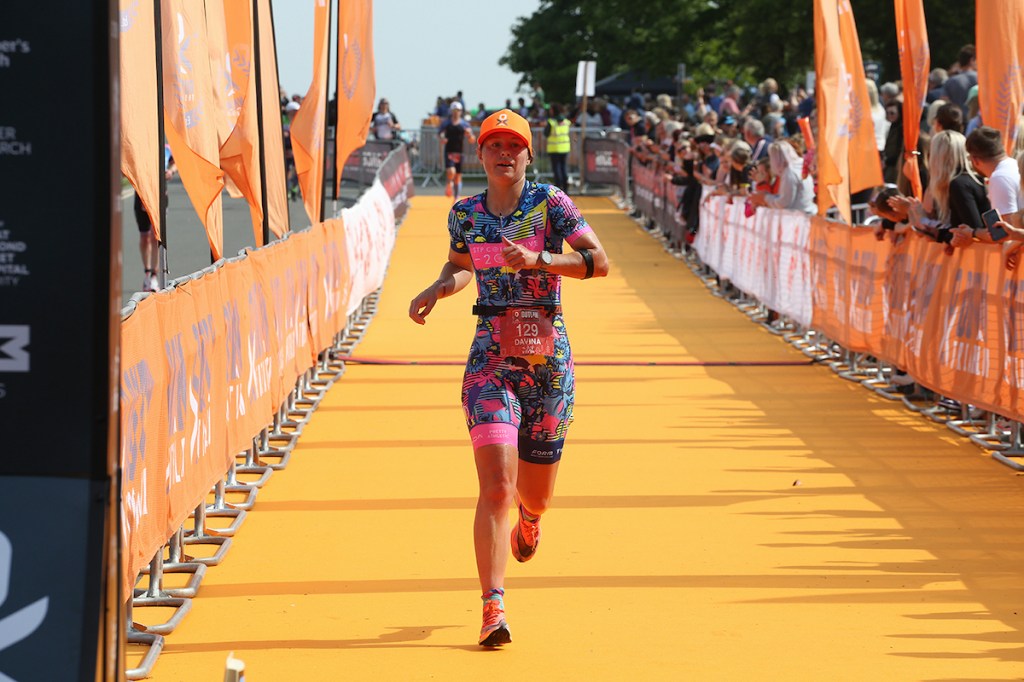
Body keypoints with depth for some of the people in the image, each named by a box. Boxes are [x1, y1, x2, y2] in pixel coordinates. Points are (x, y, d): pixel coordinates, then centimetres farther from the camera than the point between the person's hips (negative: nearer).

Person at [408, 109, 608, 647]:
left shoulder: (550, 203, -3)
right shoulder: (465, 214, 6)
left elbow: (598, 261, -11)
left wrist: (537, 260, -22)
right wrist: (437, 290, 4)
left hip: (548, 355, 0)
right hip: (491, 357, 0)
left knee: (534, 495, 13)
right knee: (496, 486, -18)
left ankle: (529, 515, 53)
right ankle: (493, 608, -19)